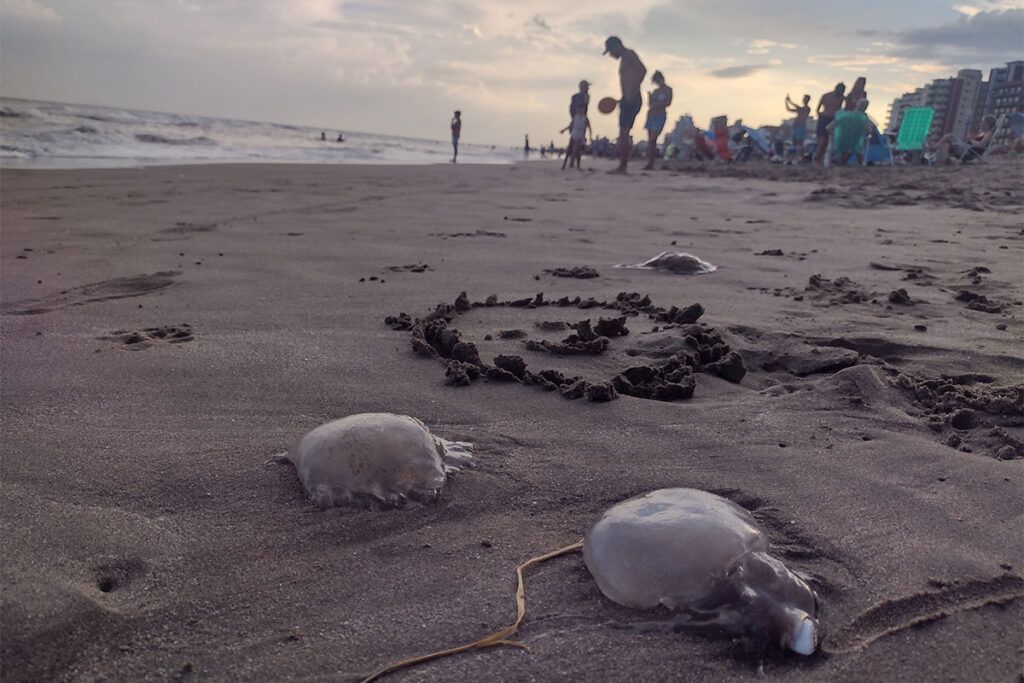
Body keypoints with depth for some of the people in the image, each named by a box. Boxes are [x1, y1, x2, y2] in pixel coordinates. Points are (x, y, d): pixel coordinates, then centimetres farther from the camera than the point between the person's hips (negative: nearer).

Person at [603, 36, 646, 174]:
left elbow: (643, 70, -19)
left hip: (631, 100, -10)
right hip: (628, 101, 10)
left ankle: (622, 167, -16)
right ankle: (623, 167, 8)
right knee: (624, 135, 8)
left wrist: (632, 91, -23)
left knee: (623, 134, -13)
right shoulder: (625, 59, 24)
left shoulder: (628, 54, -4)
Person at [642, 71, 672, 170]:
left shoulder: (668, 90, 2)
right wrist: (649, 96, 0)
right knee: (650, 140, 2)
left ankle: (650, 164, -19)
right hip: (651, 115, 6)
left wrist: (657, 104, -18)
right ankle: (650, 163, 3)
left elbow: (668, 103, -9)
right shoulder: (655, 91, 17)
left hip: (660, 116, -6)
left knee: (652, 140, -17)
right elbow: (650, 104, 17)